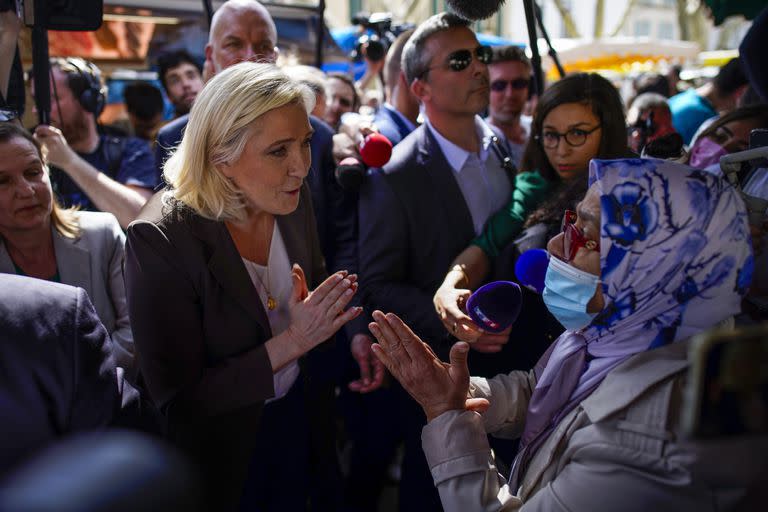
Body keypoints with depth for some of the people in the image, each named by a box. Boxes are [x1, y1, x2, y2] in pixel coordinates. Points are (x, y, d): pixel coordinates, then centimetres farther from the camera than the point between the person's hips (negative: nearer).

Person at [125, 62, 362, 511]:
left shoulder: (294, 199, -10)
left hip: (303, 426, 5)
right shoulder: (159, 241, -27)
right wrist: (291, 342, -31)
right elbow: (178, 400, -23)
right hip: (225, 455, -4)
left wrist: (341, 327, -15)